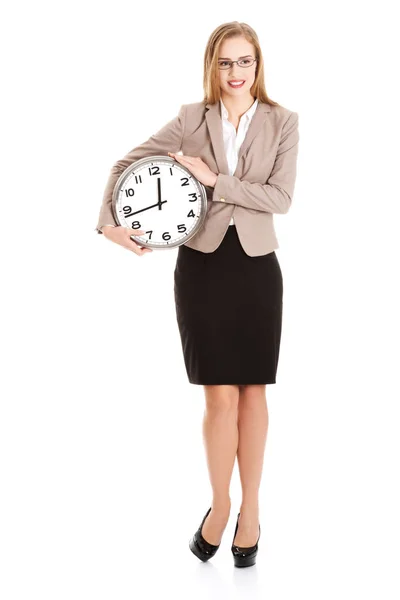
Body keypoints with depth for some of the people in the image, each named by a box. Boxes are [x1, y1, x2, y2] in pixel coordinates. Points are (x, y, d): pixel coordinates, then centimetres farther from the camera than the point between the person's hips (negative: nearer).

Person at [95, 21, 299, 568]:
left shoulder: (282, 122, 1)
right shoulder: (192, 119, 3)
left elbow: (280, 197, -9)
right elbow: (128, 163, 4)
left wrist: (216, 180, -15)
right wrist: (109, 220, -11)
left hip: (256, 267, 0)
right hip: (202, 265, 0)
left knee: (252, 392, 7)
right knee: (220, 396, 0)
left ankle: (250, 508, 22)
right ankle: (220, 505, 20)